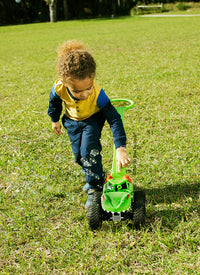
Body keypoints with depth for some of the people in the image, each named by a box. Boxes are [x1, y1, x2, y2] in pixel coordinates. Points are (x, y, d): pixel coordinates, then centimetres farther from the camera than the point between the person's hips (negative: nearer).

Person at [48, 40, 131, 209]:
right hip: (72, 121, 4)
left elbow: (114, 119, -38)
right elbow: (54, 102, -7)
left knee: (89, 150, -20)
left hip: (92, 120, -4)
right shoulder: (59, 88, -34)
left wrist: (121, 148, -46)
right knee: (78, 155, 10)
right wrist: (55, 120, 10)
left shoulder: (97, 94, -41)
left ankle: (95, 188, -3)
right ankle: (96, 176, 37)